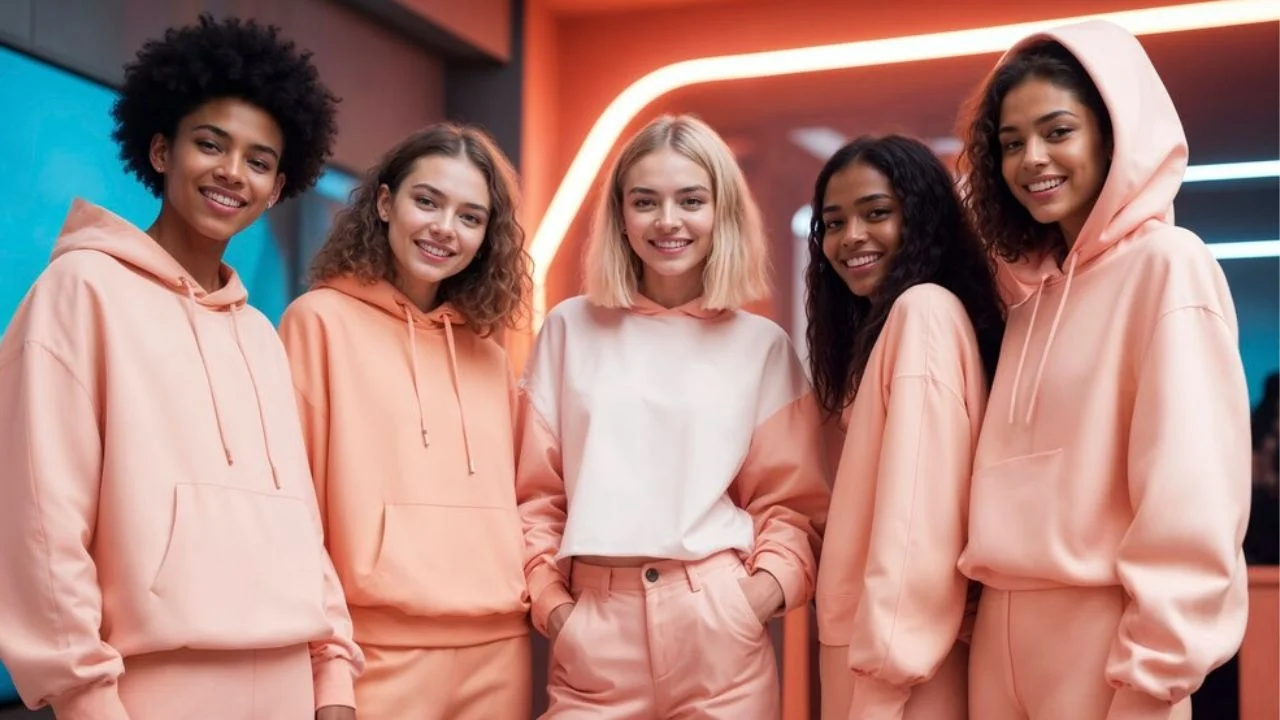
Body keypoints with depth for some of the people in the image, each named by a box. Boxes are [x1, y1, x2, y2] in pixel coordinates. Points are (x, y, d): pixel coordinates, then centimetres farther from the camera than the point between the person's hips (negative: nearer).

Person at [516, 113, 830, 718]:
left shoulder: (762, 345, 5)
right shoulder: (570, 329, 6)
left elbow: (790, 502, 6)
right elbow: (535, 491, 8)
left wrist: (765, 589, -10)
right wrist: (547, 598, -3)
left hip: (720, 627, 0)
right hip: (593, 628, 0)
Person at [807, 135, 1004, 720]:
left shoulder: (924, 308, -12)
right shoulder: (885, 327, 17)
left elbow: (919, 503, -20)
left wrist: (888, 656, -21)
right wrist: (874, 647, 12)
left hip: (896, 648, -9)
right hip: (863, 643, 9)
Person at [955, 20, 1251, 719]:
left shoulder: (1167, 266, -8)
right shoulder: (1031, 292, 13)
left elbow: (1191, 495, -16)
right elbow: (1017, 486, 12)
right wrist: (988, 620, 5)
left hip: (1099, 633, -7)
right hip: (1001, 635, 7)